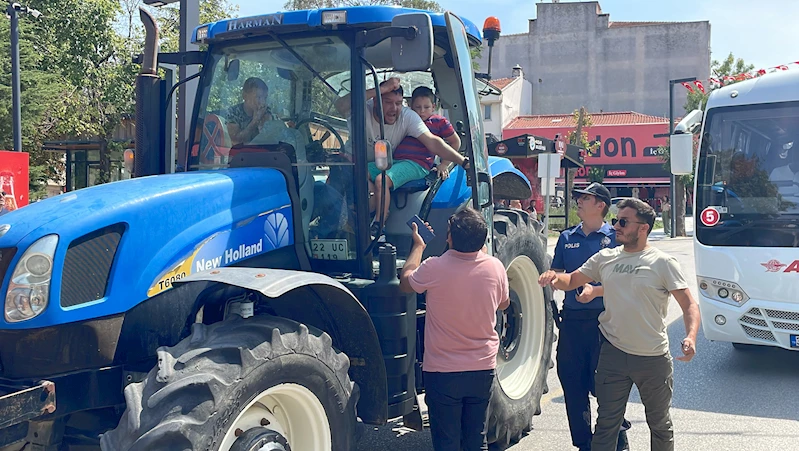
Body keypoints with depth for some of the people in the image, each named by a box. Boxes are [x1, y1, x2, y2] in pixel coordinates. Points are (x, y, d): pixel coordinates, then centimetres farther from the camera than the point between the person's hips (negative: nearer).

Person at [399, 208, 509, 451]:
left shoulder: (434, 269, -19)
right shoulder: (495, 267, -9)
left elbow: (405, 283, 2)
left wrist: (418, 246, 15)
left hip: (442, 371, -3)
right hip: (483, 368, 3)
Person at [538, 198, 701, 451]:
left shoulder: (663, 263, -7)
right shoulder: (605, 258, 5)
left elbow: (689, 305, -8)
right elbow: (572, 281, 11)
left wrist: (691, 337, -26)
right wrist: (555, 277, -12)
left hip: (653, 359, -2)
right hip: (613, 354, 2)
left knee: (660, 424, 17)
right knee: (606, 423, 7)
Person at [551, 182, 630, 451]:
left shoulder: (614, 237, -2)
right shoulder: (567, 237, 12)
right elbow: (556, 275, 17)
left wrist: (595, 291, -19)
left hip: (603, 318, -4)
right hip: (572, 318, 5)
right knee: (572, 383, 7)